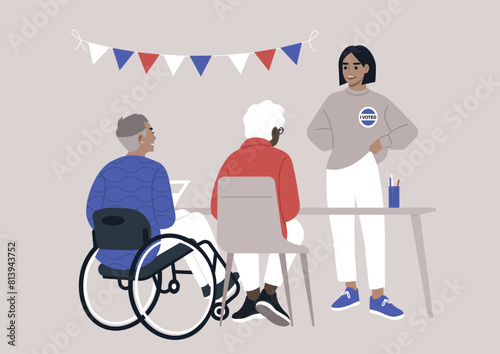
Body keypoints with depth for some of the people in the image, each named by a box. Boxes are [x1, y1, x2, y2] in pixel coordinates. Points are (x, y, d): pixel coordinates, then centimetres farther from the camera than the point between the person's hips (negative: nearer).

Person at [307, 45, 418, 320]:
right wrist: (337, 144, -3)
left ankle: (377, 298, 6)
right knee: (341, 234, 7)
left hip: (367, 172, -2)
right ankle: (350, 291, 21)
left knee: (375, 235, -5)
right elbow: (315, 131, 14)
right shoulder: (333, 101, 8)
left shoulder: (379, 102, 3)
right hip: (337, 174, 2)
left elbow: (408, 130, 4)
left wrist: (382, 143, -11)